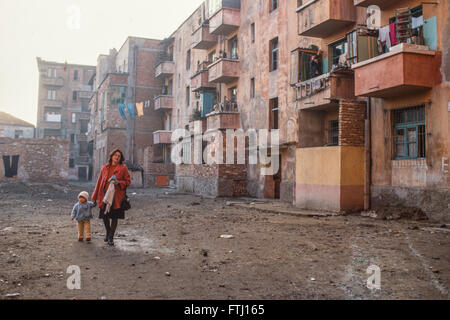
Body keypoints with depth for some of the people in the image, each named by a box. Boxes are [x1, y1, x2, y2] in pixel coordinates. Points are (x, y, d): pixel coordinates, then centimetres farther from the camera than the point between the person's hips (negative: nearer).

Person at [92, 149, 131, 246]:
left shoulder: (123, 168, 1)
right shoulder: (105, 168, 9)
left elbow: (128, 182, 2)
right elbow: (99, 182, 12)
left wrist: (118, 182, -17)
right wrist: (95, 197, 13)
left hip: (117, 197, -3)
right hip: (105, 195, 3)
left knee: (114, 217, 0)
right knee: (104, 216, 7)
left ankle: (111, 237, 12)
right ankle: (108, 233, 32)